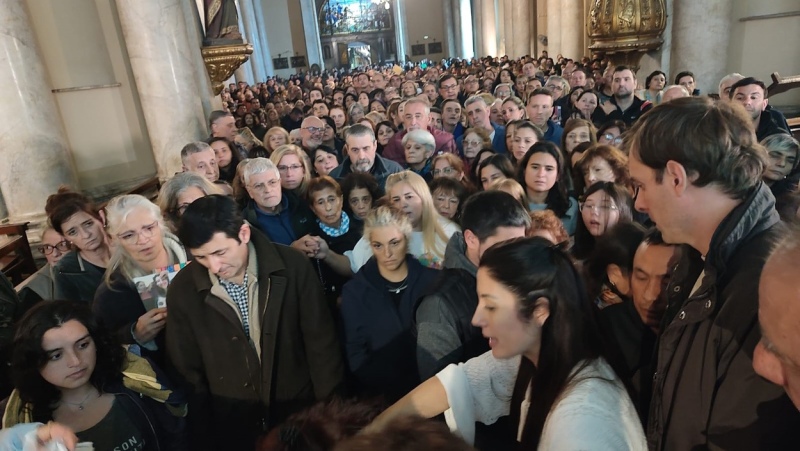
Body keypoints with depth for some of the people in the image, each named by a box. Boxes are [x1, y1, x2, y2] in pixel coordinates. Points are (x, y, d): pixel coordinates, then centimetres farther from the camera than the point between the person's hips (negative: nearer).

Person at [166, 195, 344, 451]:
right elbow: (188, 372, -2)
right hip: (232, 423, 1)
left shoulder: (293, 267, -17)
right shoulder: (182, 290, -13)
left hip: (299, 410, 0)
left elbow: (321, 343, -9)